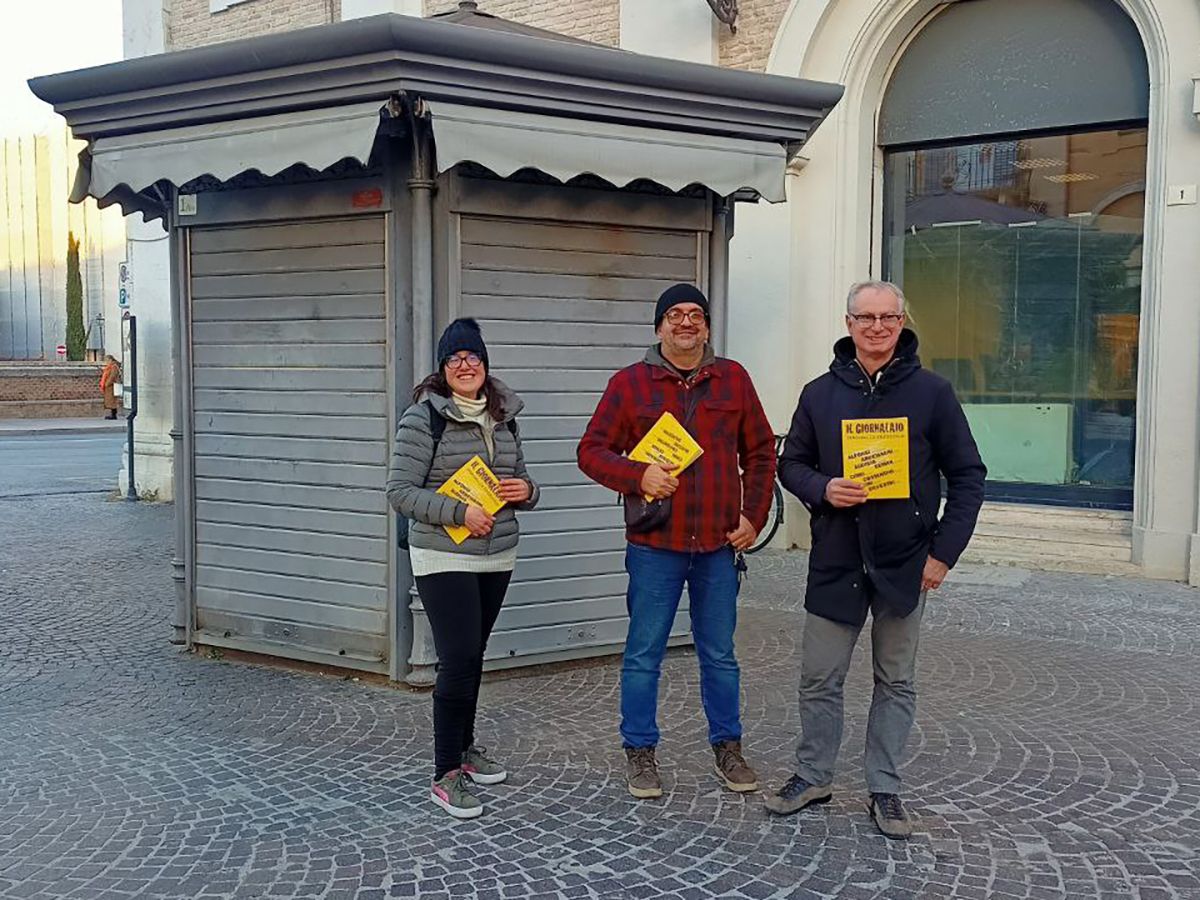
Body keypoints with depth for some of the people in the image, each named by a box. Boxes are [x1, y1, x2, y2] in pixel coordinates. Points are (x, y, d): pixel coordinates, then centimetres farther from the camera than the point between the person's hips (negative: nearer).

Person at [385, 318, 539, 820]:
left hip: (497, 558, 6)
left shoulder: (503, 417, 10)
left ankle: (464, 748, 31)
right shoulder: (424, 417, -9)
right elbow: (399, 491, -13)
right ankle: (446, 774, -1)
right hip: (444, 559, -6)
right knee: (459, 659, -10)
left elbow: (519, 483, 19)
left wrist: (526, 491, -4)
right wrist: (459, 512, -21)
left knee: (472, 656, 15)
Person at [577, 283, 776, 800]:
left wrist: (753, 516, 4)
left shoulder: (733, 379, 7)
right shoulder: (630, 383, 0)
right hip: (654, 545, -2)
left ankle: (727, 748, 26)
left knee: (719, 655, 12)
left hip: (719, 545, 2)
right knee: (644, 655, 5)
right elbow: (592, 451, -1)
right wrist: (639, 475, -18)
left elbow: (760, 452, 12)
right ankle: (640, 752, 18)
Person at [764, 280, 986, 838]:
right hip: (835, 561, 2)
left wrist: (944, 552, -7)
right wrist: (821, 490, -12)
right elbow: (791, 464, 11)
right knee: (819, 678, 7)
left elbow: (967, 477, 0)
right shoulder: (820, 394, 4)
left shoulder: (931, 392, -3)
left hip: (904, 563, -1)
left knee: (896, 682, 10)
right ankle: (813, 776, 25)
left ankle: (884, 789, 22)